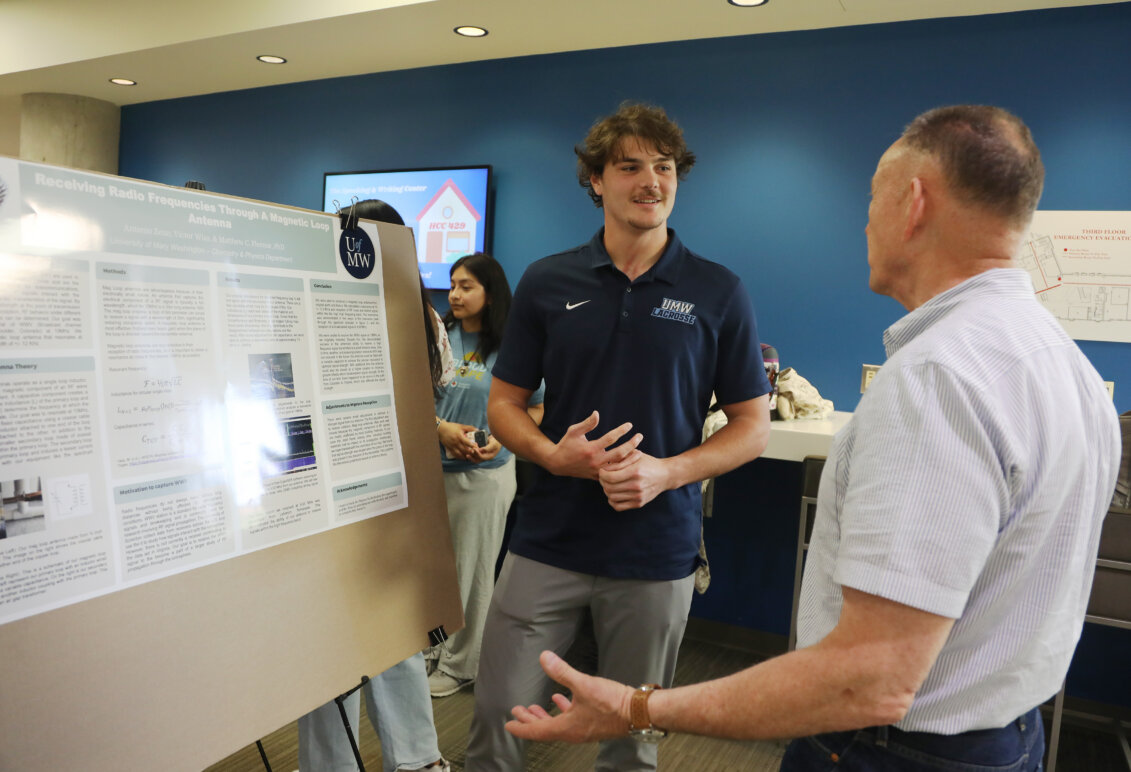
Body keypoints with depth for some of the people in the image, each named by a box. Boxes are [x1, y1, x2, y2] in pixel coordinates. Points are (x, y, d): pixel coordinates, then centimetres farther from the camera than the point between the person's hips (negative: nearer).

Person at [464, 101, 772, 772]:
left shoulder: (720, 293, -1)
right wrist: (552, 455, -15)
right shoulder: (547, 282, 2)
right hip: (547, 543, 1)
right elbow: (505, 403, 6)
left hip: (658, 552, 0)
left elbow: (753, 426, 2)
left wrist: (667, 471, -15)